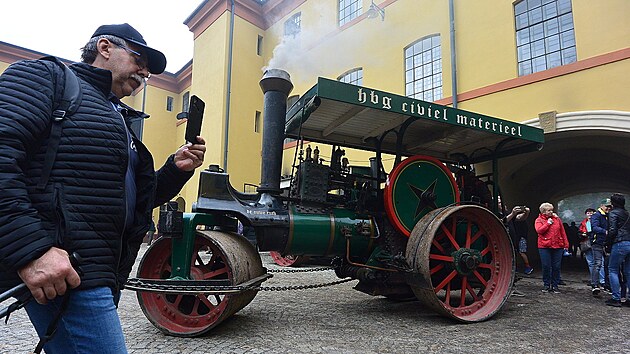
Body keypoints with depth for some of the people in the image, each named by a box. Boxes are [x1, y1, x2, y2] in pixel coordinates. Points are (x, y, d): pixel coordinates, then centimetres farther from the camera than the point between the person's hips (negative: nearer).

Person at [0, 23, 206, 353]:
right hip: (62, 271, -9)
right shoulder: (44, 76, 0)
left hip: (103, 272, 9)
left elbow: (137, 198, 26)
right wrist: (30, 249, -27)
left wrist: (176, 169, 8)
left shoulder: (118, 119, 24)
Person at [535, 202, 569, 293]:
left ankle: (555, 285, 12)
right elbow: (539, 230, -14)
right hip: (544, 247, -2)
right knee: (546, 266, -1)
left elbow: (562, 232, 13)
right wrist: (548, 223, -10)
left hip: (558, 246, 3)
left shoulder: (557, 219, 12)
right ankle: (547, 285, 12)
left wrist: (566, 244, 9)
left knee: (556, 267, 3)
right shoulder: (539, 220, 3)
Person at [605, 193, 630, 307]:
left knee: (613, 270, 1)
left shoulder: (613, 213, -2)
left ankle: (616, 298, -3)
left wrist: (609, 241, 0)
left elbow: (612, 230, -11)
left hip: (620, 243, -7)